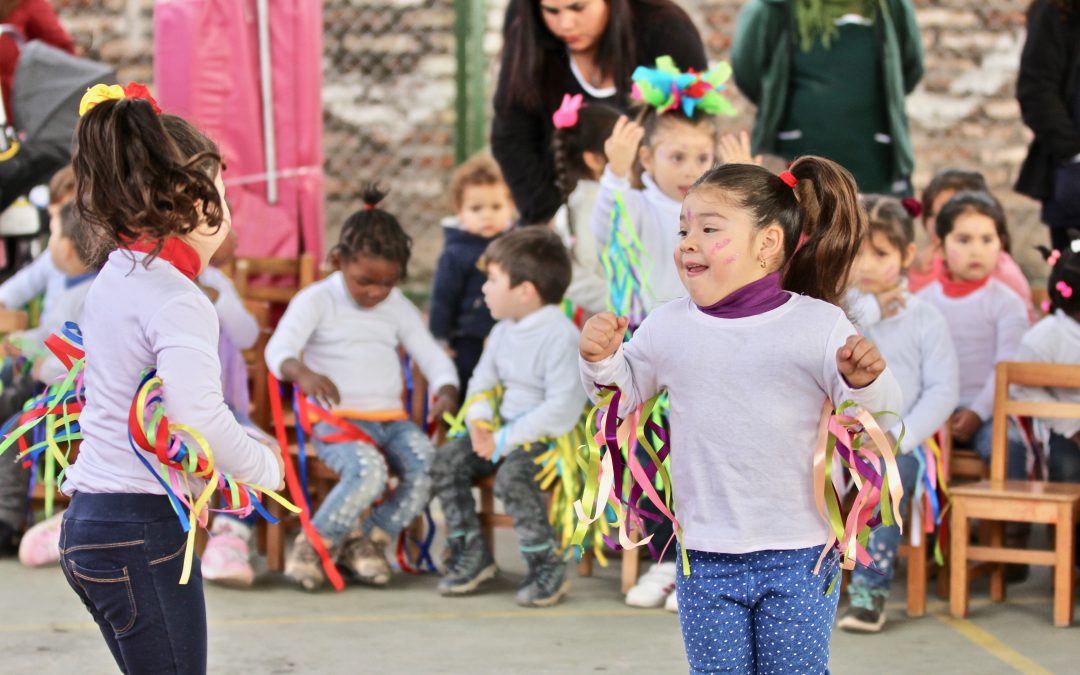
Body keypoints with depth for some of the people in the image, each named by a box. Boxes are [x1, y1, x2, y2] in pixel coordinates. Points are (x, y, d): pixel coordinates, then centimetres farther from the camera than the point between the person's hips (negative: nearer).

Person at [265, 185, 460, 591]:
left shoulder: (397, 307, 15)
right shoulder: (316, 300, 0)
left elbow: (432, 356, 14)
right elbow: (279, 348, -14)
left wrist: (446, 391, -10)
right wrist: (303, 373, -38)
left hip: (391, 420, 5)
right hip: (337, 421, -5)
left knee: (428, 462, -25)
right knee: (368, 470, -35)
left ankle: (368, 541, -5)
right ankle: (314, 542, -11)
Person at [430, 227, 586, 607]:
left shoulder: (560, 336, -18)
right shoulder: (503, 332, 9)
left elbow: (562, 409, -23)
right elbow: (483, 381, 19)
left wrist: (505, 440, -22)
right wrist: (479, 420, -4)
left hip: (548, 435, -8)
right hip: (504, 431, 9)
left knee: (512, 475, -34)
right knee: (446, 462, -7)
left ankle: (548, 569, -20)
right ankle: (471, 553, 5)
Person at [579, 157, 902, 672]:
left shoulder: (819, 324, -7)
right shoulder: (666, 326, 2)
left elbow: (877, 407, -7)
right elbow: (623, 393, 14)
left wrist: (863, 378, -29)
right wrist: (602, 360, -6)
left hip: (797, 556, -3)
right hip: (706, 557, 3)